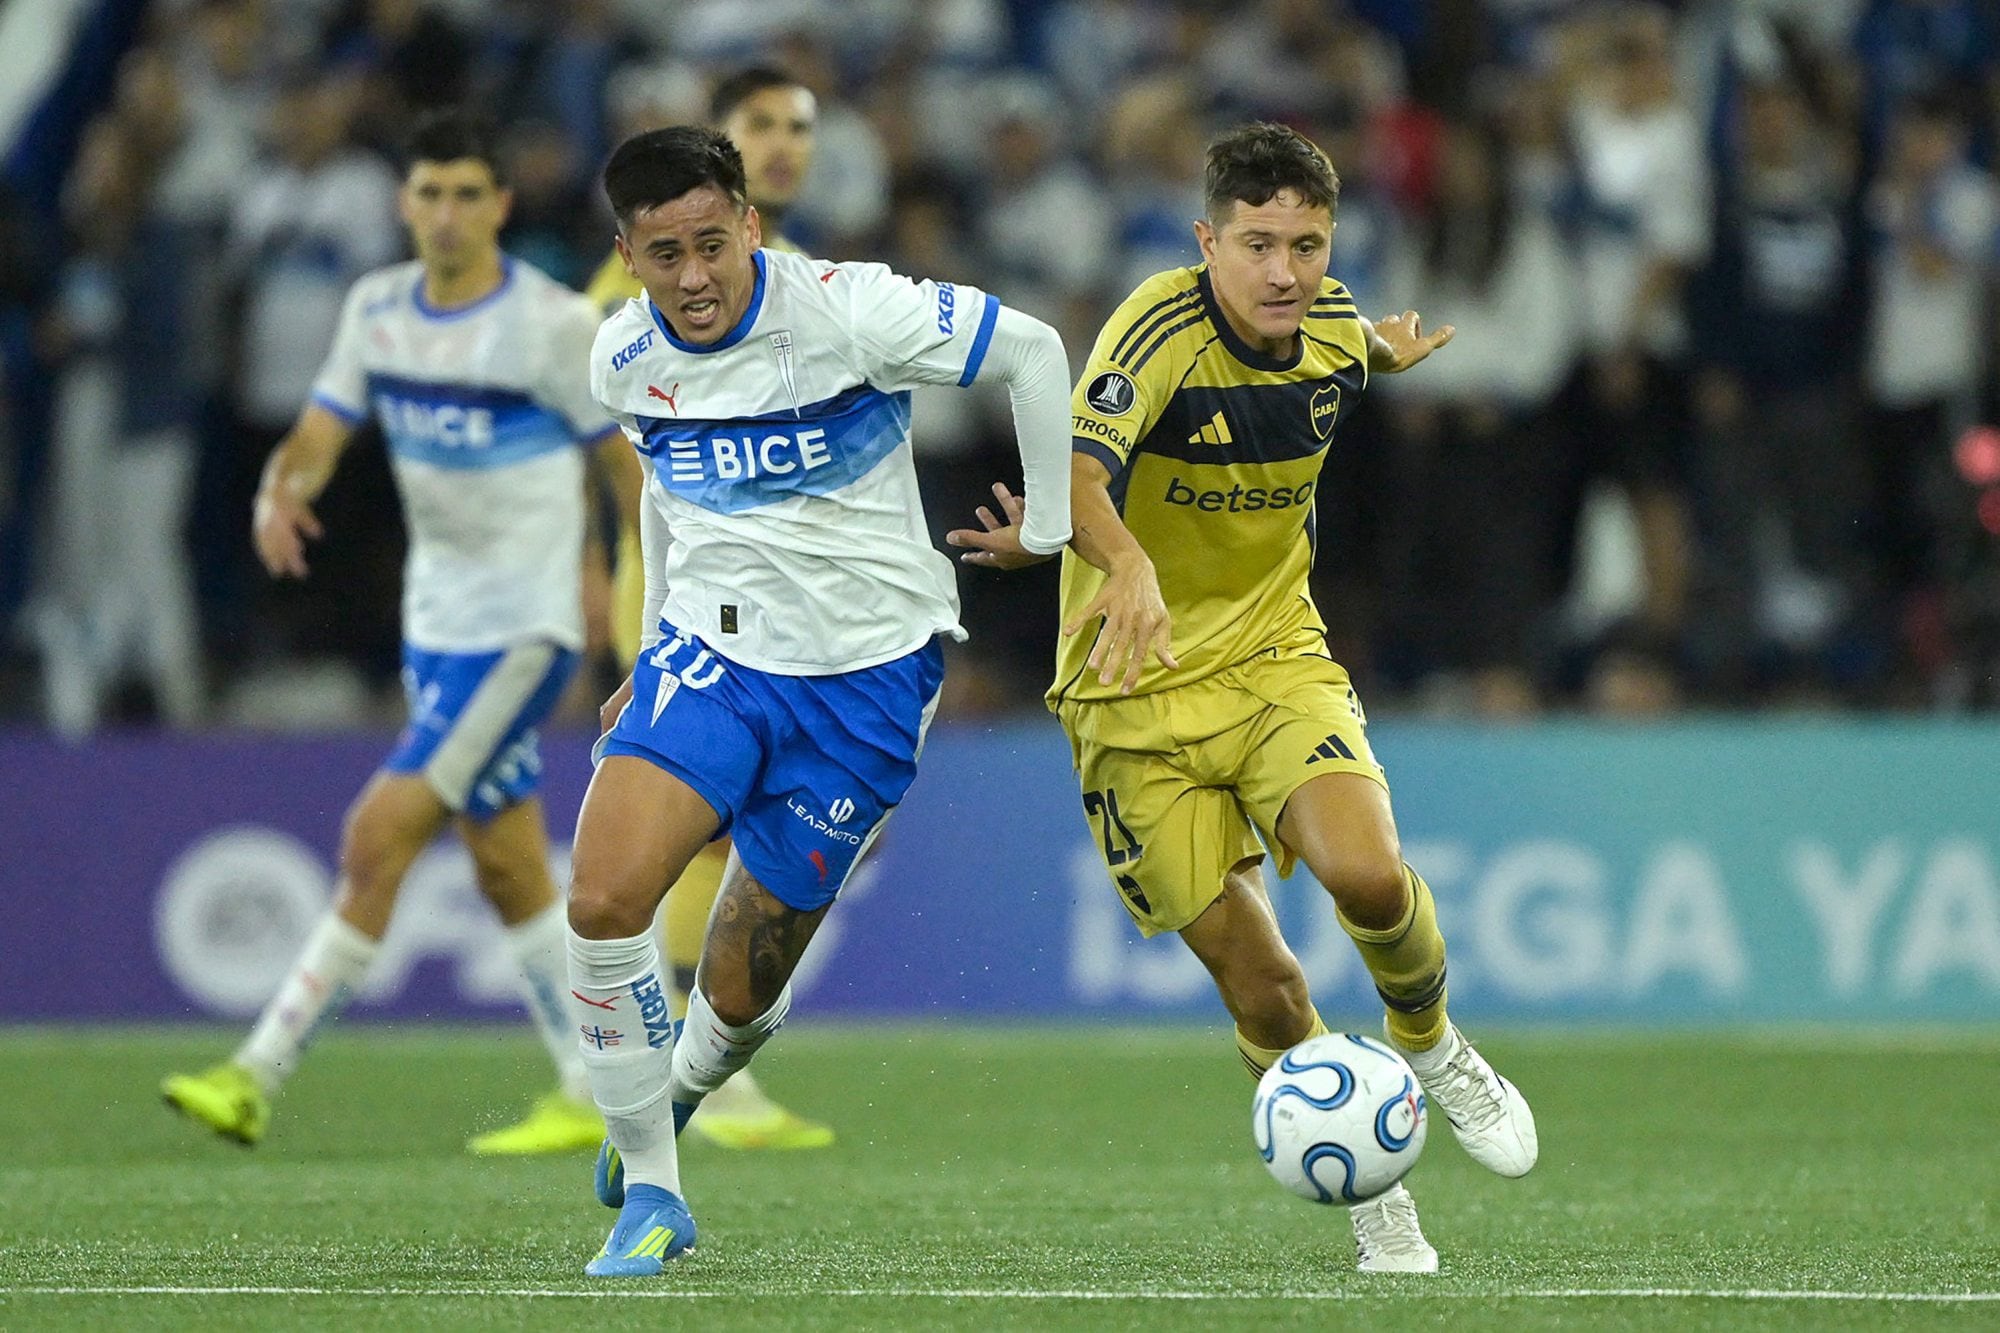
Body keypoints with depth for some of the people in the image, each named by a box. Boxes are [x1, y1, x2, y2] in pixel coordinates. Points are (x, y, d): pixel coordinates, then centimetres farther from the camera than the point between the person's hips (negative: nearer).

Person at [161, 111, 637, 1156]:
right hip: (435, 621, 7)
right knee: (506, 869, 9)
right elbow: (319, 434, 4)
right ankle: (595, 1096, 18)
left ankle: (260, 1076, -11)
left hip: (523, 627, -7)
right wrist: (280, 492, -19)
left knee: (380, 837, -13)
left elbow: (632, 465, -6)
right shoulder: (376, 310, 5)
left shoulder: (553, 324, -12)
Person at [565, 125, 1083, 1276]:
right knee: (604, 899, -21)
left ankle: (677, 1094, 39)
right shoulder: (625, 361, -1)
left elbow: (1034, 351, -7)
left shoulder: (848, 313, -17)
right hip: (711, 654, 3)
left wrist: (1050, 530, 1)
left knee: (740, 996, 1)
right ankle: (650, 1195, -4)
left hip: (866, 674, -3)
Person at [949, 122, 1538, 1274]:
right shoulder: (1162, 333, -22)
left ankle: (1431, 1045, 8)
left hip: (1278, 657, 3)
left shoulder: (1334, 333, -3)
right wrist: (1124, 559, -58)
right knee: (1260, 985, -5)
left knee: (1367, 874, -23)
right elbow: (1077, 471, -41)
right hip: (1137, 693, -3)